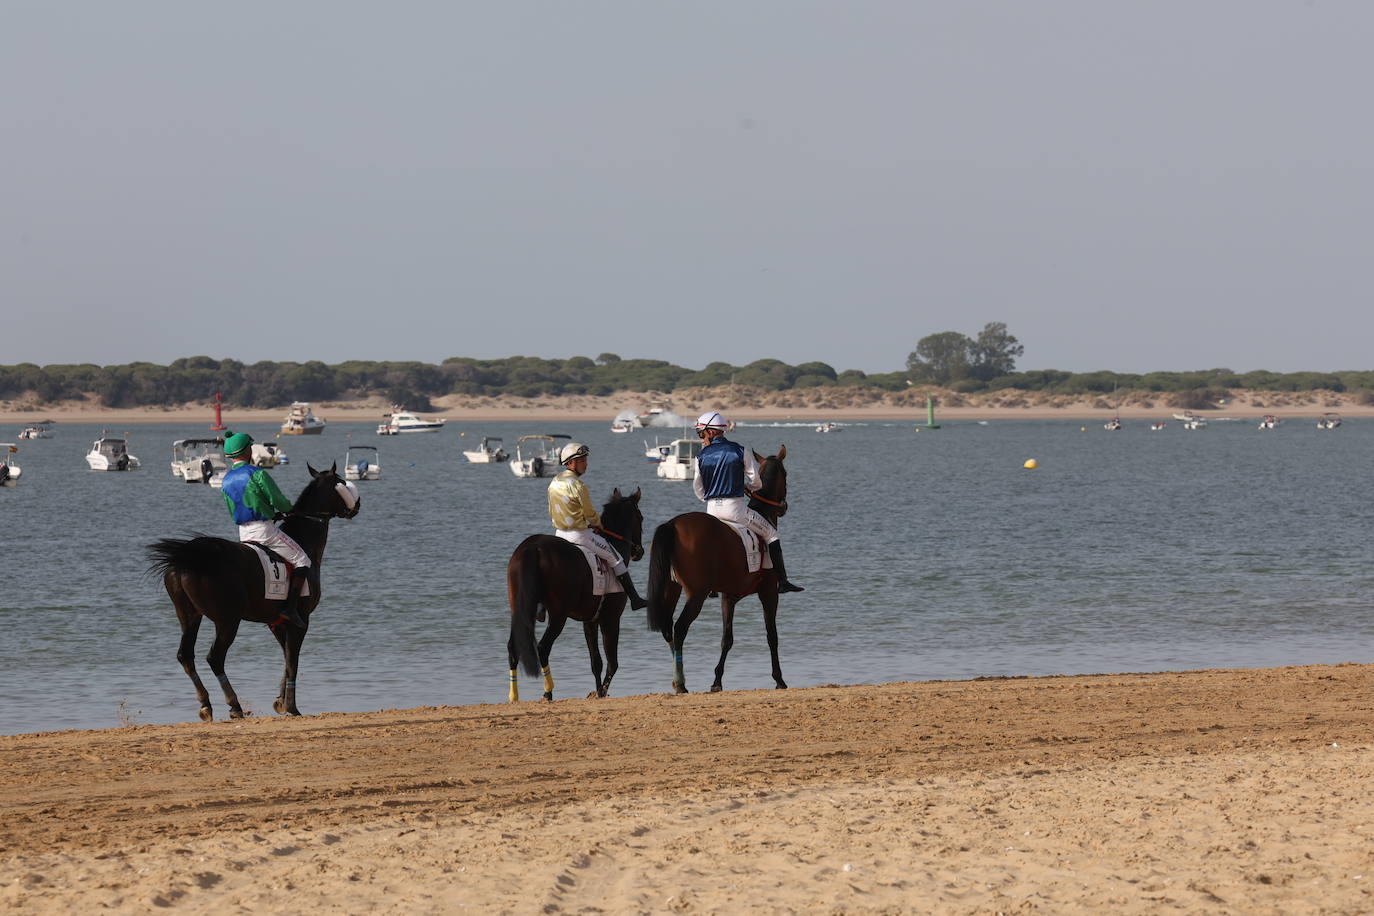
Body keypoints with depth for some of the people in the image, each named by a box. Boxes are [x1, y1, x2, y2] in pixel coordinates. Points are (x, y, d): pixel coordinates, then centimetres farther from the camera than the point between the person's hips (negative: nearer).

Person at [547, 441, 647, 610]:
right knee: (615, 558, 6)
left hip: (559, 532, 7)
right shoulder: (577, 485, -20)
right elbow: (590, 513, -12)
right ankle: (634, 599, 9)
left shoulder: (554, 482, 5)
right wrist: (598, 524, 9)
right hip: (579, 533, -7)